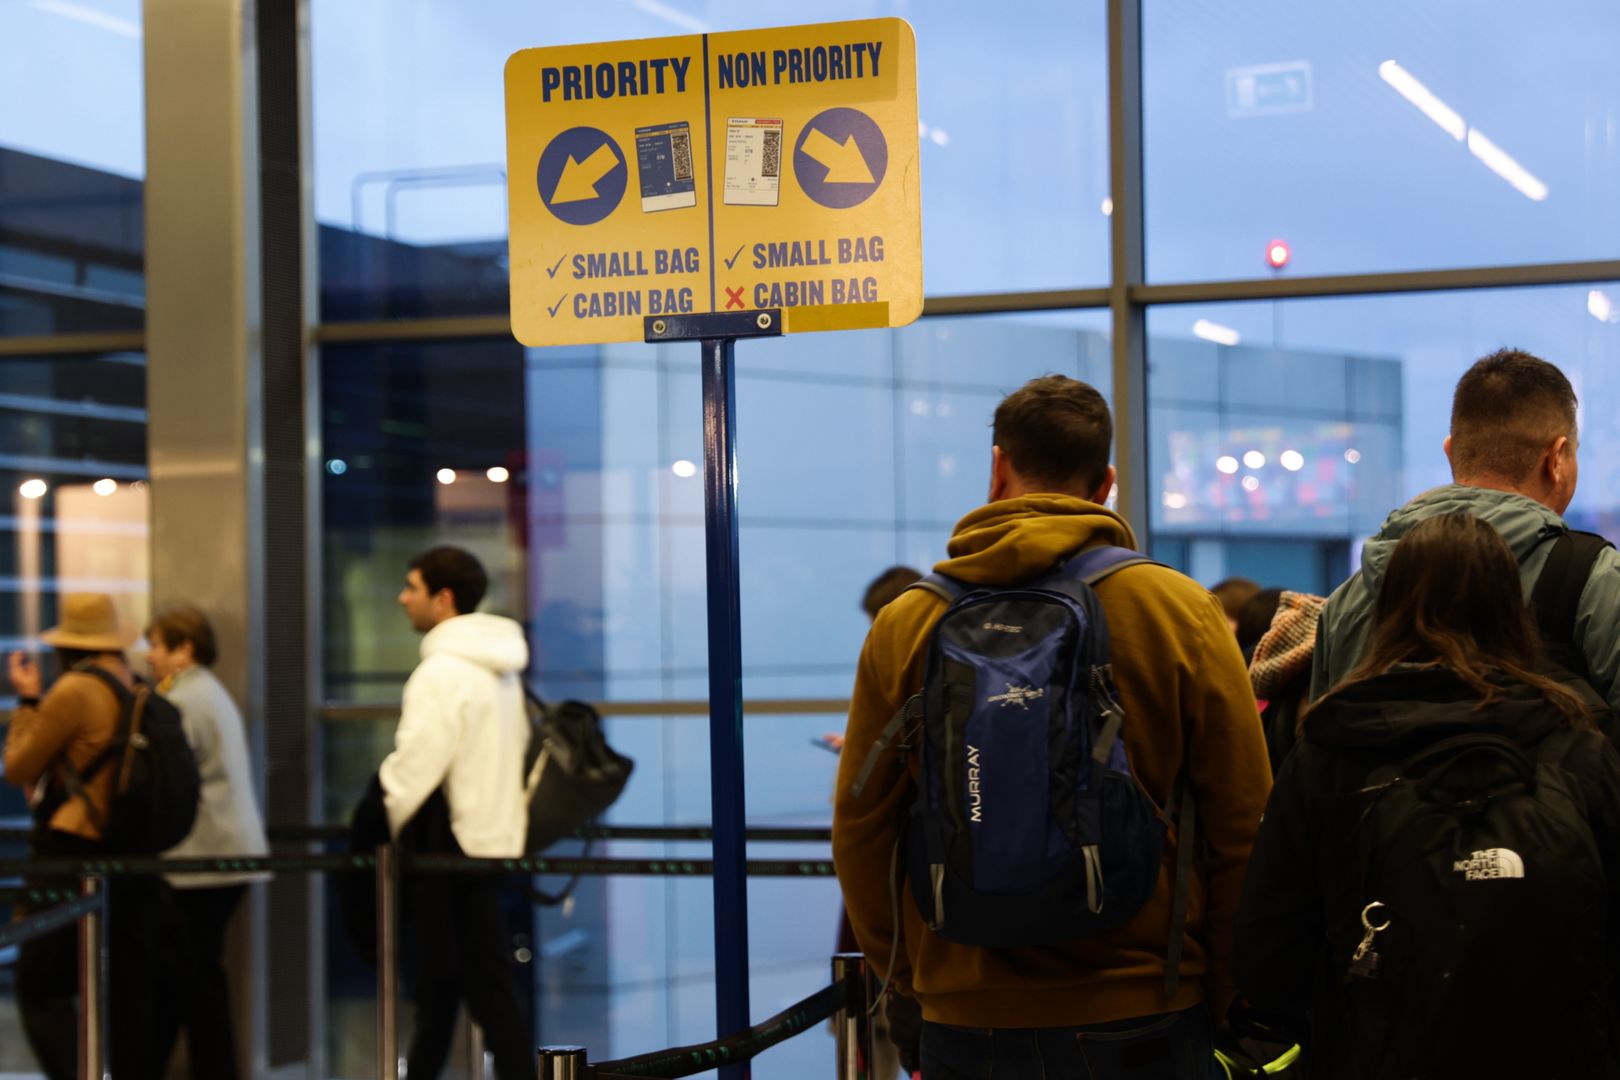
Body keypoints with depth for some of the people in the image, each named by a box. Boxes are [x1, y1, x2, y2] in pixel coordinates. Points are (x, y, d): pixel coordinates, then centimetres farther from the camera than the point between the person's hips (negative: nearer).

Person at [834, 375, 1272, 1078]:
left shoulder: (904, 625, -1)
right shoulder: (1182, 611, -4)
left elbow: (859, 827, 3)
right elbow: (1242, 828, -2)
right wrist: (1219, 995, 10)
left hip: (961, 1023, 1)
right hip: (1143, 1020, -1)